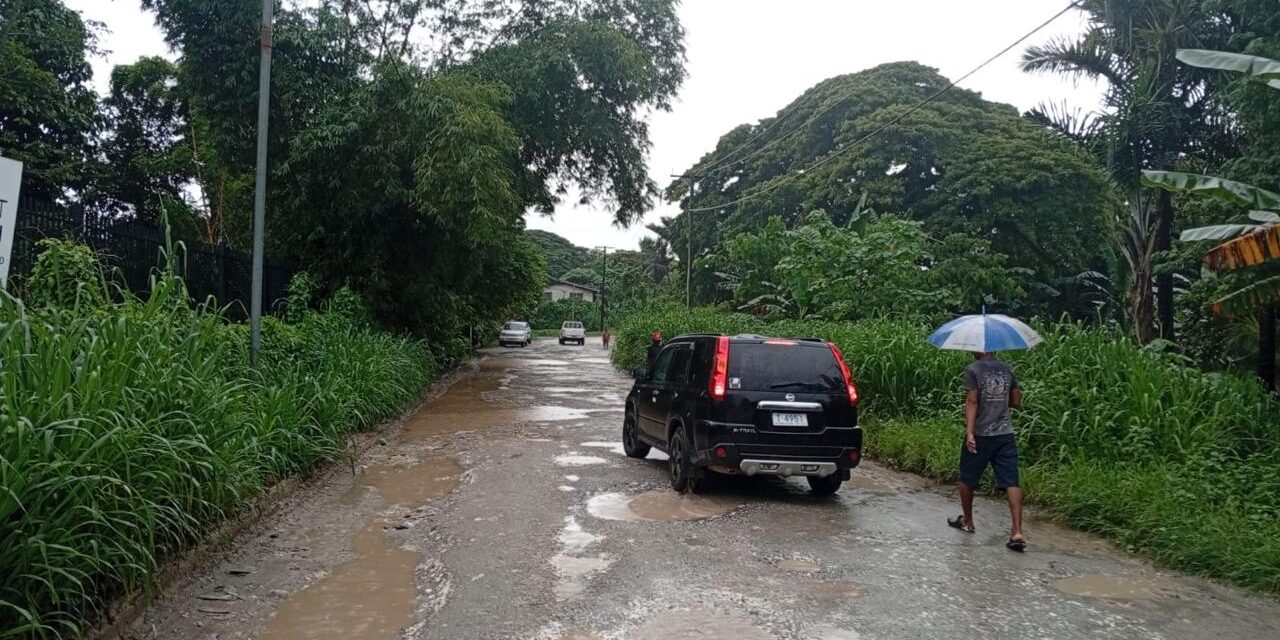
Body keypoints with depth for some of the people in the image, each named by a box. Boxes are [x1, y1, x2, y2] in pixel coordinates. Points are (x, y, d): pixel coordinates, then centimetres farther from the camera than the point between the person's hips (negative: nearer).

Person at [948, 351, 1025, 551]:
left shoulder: (973, 369, -8)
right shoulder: (1007, 369, 7)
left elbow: (972, 402, -15)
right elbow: (1016, 402, 12)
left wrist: (969, 431, -18)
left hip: (981, 435, -4)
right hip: (1005, 435, 4)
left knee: (967, 479, 15)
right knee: (1011, 482, -1)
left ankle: (967, 521, 30)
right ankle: (1017, 532, -9)